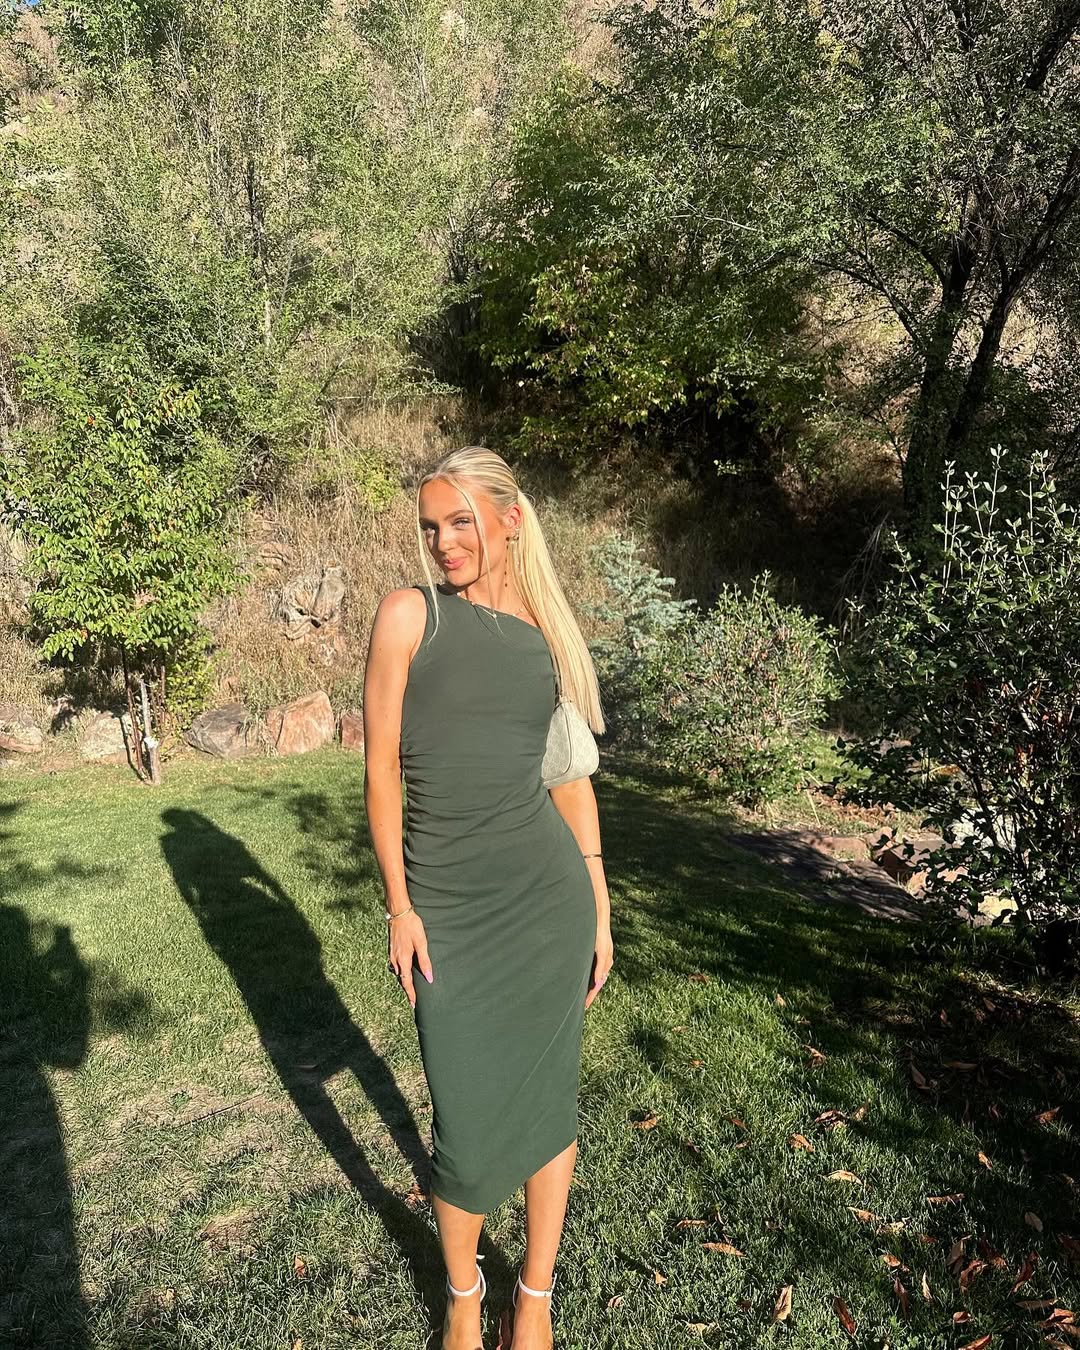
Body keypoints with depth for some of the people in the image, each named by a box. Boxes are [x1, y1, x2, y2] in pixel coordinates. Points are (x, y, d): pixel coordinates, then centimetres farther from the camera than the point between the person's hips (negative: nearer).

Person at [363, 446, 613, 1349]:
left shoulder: (548, 633, 5)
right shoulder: (410, 614, -3)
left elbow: (571, 780, 9)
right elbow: (382, 769, -3)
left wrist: (600, 908, 8)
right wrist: (400, 906, -4)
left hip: (548, 899, 2)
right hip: (449, 911, -2)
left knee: (546, 1103, 13)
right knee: (468, 1130, 7)